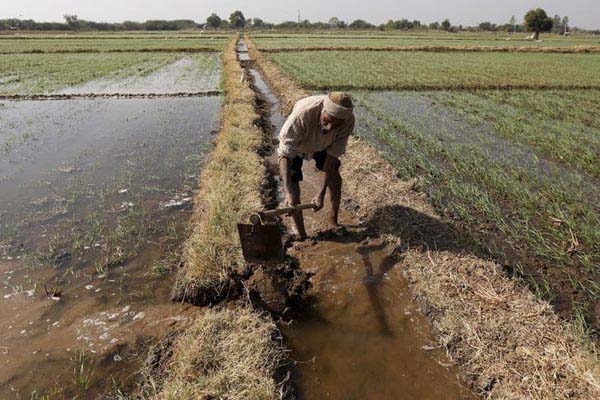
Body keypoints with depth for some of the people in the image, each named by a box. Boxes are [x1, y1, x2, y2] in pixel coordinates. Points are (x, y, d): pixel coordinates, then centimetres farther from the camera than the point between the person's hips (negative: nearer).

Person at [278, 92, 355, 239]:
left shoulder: (349, 121, -34)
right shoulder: (302, 113, -46)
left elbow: (332, 155, -28)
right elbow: (285, 153, -44)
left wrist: (321, 194, -32)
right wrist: (288, 192, -55)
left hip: (322, 144, 3)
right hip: (294, 143, -3)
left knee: (335, 179, 4)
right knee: (293, 187, -11)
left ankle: (333, 220, 30)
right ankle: (301, 235, 5)